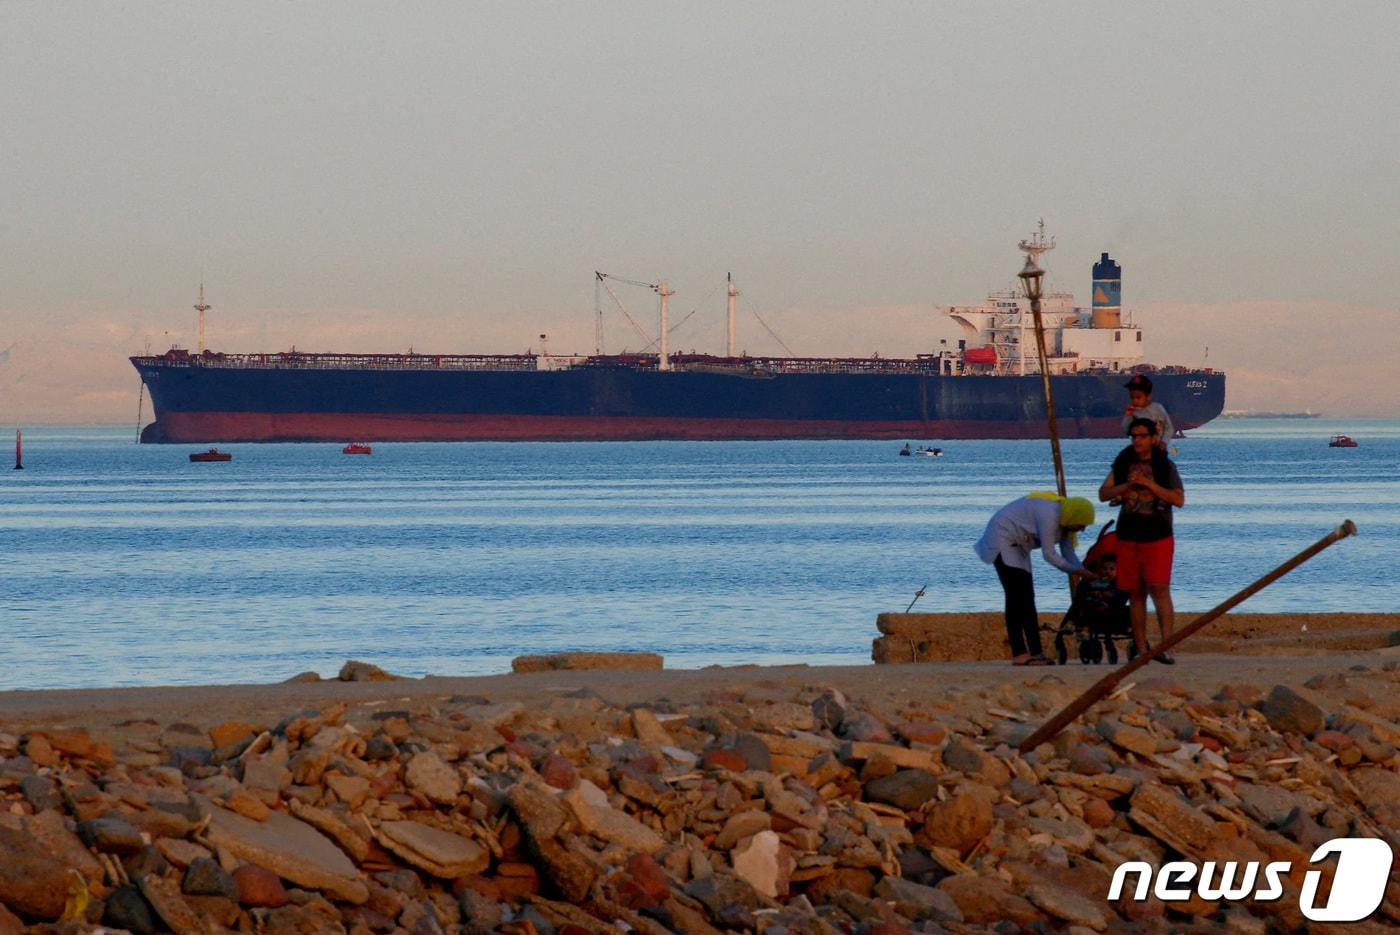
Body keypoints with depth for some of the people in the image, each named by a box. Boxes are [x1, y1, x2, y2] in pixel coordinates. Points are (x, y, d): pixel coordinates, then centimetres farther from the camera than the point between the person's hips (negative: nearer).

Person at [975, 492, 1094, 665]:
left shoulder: (1064, 521, 1)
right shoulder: (1049, 515, -29)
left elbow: (1069, 554, 2)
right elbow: (1049, 554, -27)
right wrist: (1075, 570, -21)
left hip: (1018, 545, 10)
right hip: (1002, 539, -10)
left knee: (1027, 598, 6)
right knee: (1017, 597, -16)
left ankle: (1035, 653, 5)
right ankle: (1019, 654, -20)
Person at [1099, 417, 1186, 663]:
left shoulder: (1164, 466, 0)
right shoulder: (1123, 464, 11)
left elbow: (1179, 499, -8)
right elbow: (1103, 494, 7)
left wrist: (1150, 484, -16)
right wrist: (1127, 485, -10)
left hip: (1157, 536, -4)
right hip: (1128, 536, 4)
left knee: (1159, 589, -14)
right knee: (1135, 593, 5)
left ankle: (1166, 648, -16)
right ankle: (1141, 650, 9)